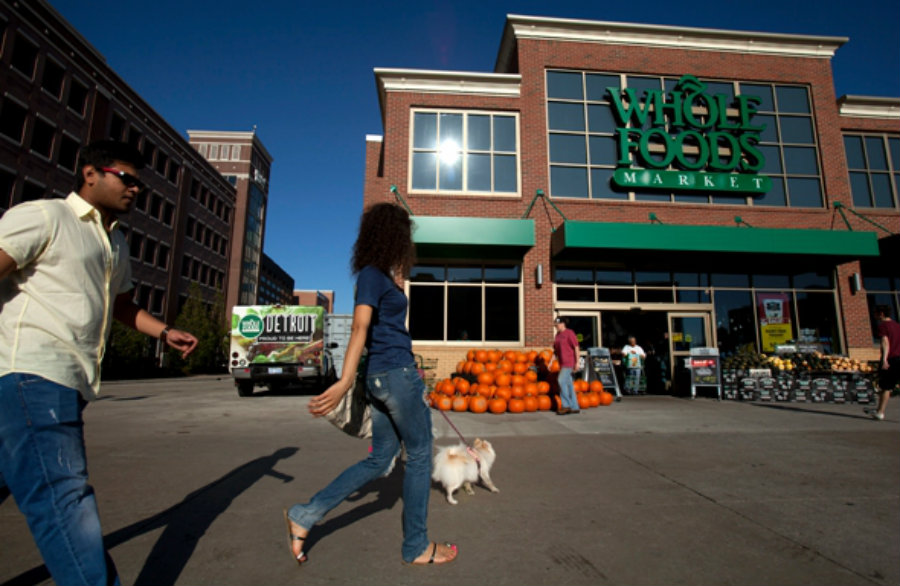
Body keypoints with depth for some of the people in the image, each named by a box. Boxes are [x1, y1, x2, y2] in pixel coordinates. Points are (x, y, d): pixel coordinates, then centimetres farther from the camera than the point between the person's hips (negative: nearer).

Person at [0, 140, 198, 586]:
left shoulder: (116, 244, 23)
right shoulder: (43, 217, -3)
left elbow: (121, 305, 31)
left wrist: (165, 332, 16)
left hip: (67, 381, 9)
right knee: (63, 499, -12)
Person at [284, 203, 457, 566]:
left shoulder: (381, 275, 15)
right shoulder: (372, 274, -11)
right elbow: (360, 326, -26)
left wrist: (398, 275, 24)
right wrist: (346, 381, -32)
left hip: (382, 377, 9)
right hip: (397, 374, -9)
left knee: (379, 460, 15)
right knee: (419, 456, 6)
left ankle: (305, 517, 18)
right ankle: (416, 546, 22)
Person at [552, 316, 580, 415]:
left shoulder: (569, 333, -9)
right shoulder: (558, 335, 13)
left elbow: (576, 347, -11)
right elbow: (555, 350, 17)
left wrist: (577, 362, -14)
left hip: (569, 362, -8)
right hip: (562, 363, 8)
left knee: (562, 381, -14)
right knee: (569, 384, 9)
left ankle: (566, 406, -5)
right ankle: (575, 407, 16)